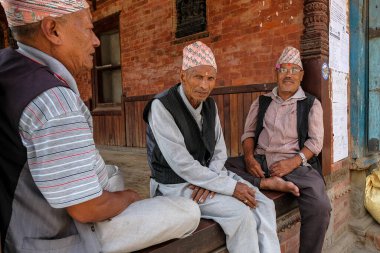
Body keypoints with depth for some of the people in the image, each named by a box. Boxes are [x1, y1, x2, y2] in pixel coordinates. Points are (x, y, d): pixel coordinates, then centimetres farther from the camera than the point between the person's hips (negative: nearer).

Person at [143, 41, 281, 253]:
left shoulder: (210, 105, 2)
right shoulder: (161, 107, -20)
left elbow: (220, 152, 7)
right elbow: (183, 165, -24)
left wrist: (210, 182, -13)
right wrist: (231, 187, -21)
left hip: (209, 175, 7)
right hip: (176, 184, -6)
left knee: (265, 206, -7)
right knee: (241, 213, -22)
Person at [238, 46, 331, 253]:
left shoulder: (311, 104, 11)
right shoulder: (261, 102, 17)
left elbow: (315, 141, 2)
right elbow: (249, 133, 12)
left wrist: (294, 162, -16)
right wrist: (249, 157, -9)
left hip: (296, 164, -1)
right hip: (260, 161, 2)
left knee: (319, 207, -27)